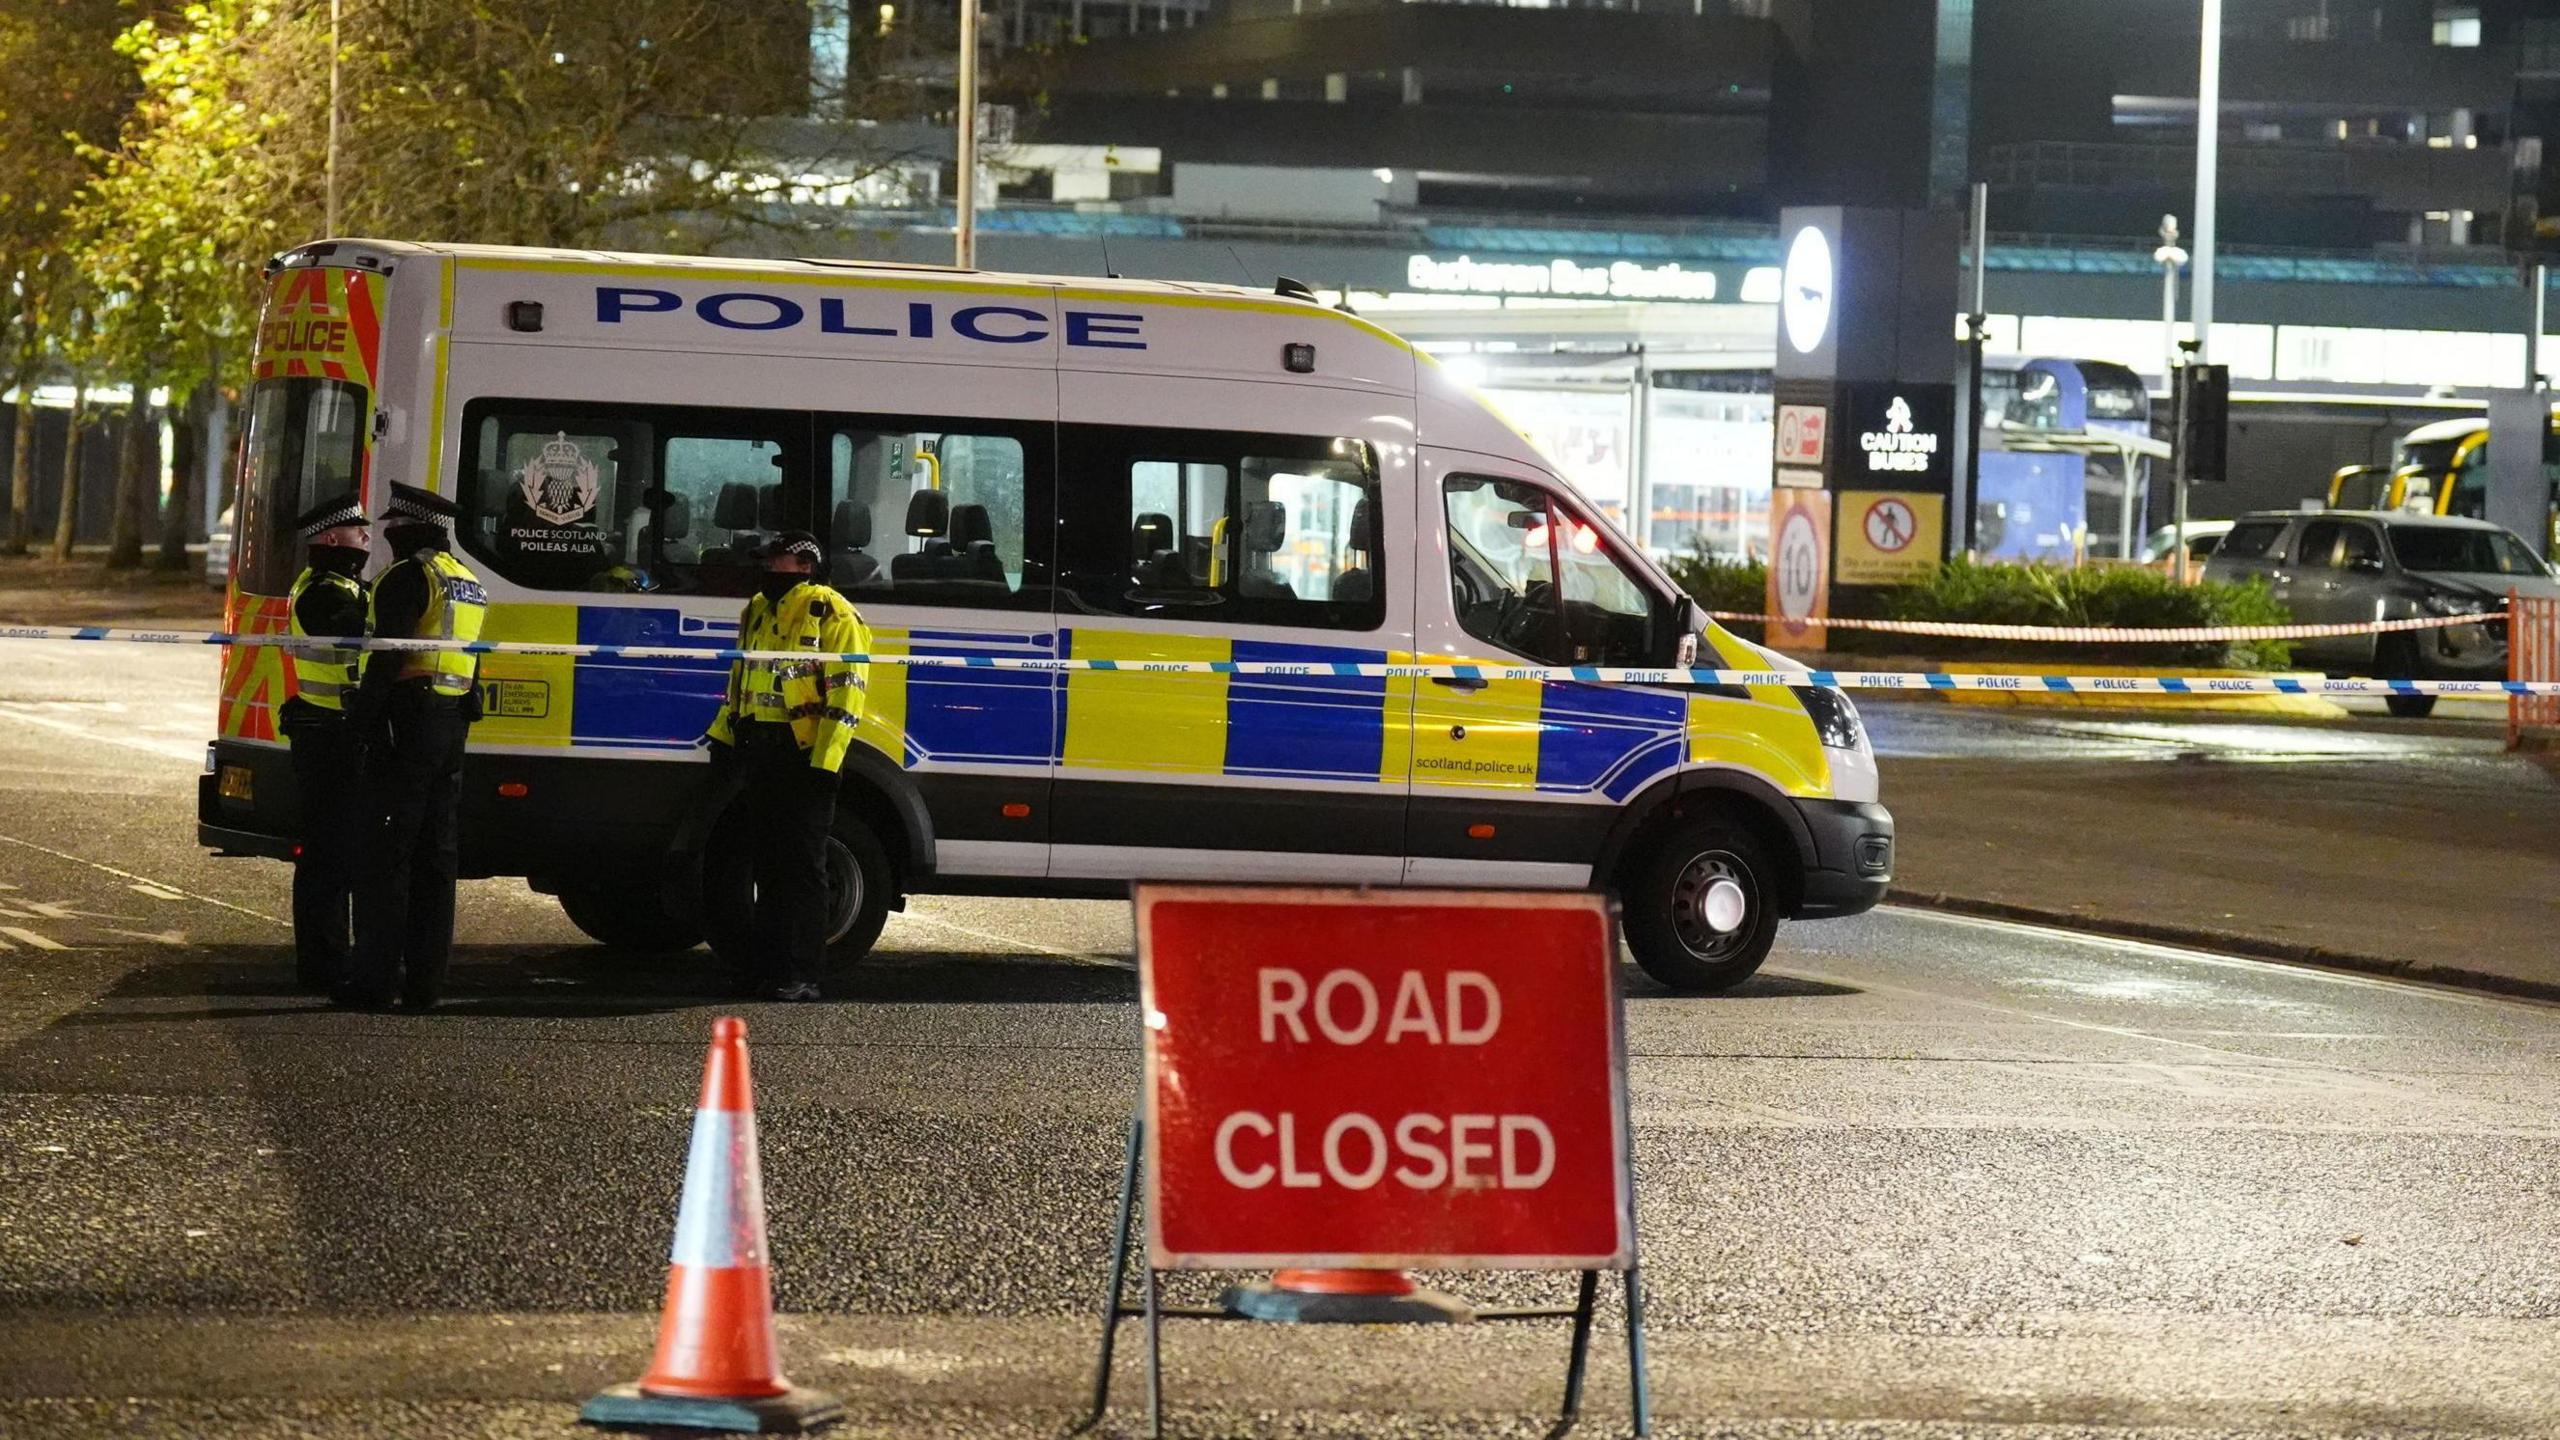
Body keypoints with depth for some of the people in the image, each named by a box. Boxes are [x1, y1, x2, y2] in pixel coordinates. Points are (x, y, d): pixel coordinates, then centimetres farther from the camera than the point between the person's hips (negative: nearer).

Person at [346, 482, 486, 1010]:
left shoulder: (410, 577, -10)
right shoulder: (469, 582, 19)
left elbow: (388, 654, -17)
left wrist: (363, 720, -16)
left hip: (410, 721, -8)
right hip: (453, 724, 8)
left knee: (387, 853, -6)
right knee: (436, 853, 11)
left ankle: (376, 980, -8)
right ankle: (425, 981, 11)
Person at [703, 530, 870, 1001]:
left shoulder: (833, 617, -9)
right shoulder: (758, 611, 16)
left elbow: (846, 696, -14)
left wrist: (825, 760, -20)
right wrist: (723, 735, 21)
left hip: (805, 755, -8)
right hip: (759, 751, 8)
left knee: (803, 868, -5)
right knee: (767, 863, 12)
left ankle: (801, 975, -5)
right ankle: (765, 965, 18)